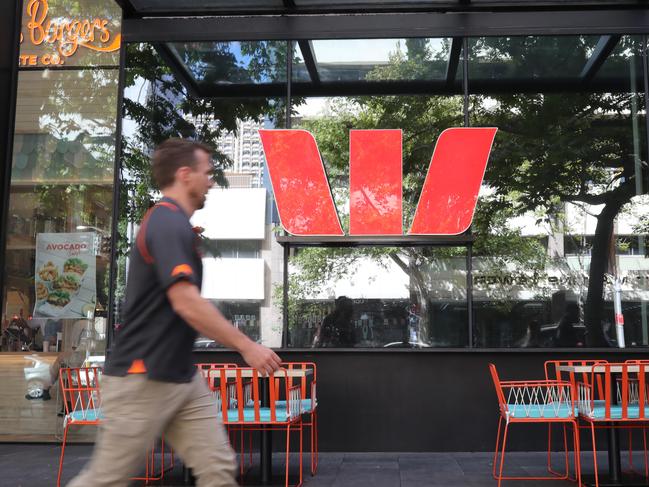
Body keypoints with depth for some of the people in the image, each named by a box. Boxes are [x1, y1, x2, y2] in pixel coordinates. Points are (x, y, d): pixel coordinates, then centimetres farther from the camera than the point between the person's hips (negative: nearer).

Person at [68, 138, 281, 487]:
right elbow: (187, 304, -28)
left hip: (182, 377, 9)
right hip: (142, 379, -9)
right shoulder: (169, 224, -18)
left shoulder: (172, 224, 13)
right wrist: (247, 347, -24)